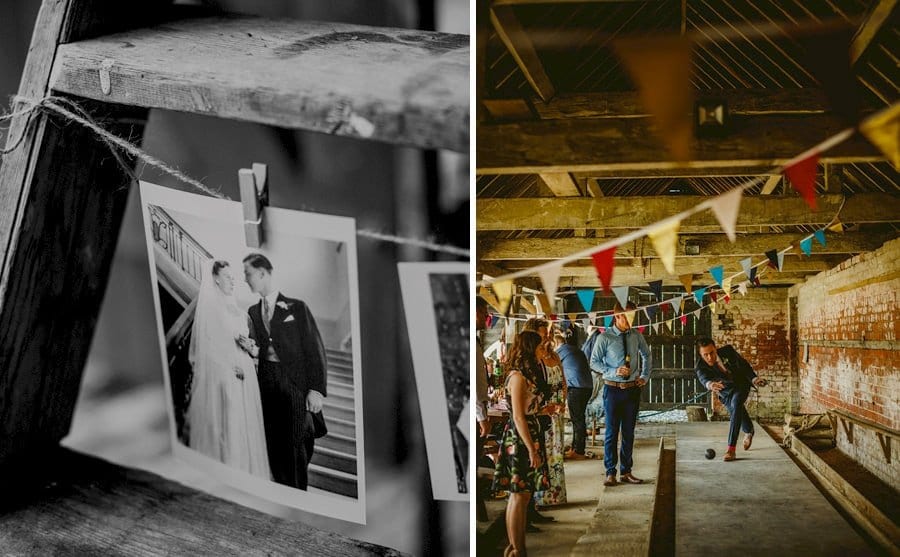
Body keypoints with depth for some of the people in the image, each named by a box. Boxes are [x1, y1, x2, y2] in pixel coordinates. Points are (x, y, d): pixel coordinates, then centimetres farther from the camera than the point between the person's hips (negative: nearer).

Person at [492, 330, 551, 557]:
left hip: (527, 439, 10)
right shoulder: (518, 377, -16)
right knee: (519, 496, -4)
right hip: (520, 442, -10)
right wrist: (532, 450, -21)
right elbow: (518, 417, -20)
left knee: (521, 495, 13)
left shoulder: (525, 375, 14)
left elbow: (528, 411, 10)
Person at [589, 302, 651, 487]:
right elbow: (594, 362, -4)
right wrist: (613, 371, -16)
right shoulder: (605, 338, -8)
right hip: (613, 388, -4)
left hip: (633, 388, 4)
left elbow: (646, 355, 22)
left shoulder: (636, 336, 3)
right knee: (611, 431, 0)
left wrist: (645, 376, 13)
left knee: (629, 432, 10)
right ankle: (610, 473, 9)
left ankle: (626, 472, 19)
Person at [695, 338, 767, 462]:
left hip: (741, 385, -2)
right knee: (739, 414, 15)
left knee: (736, 406, -28)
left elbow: (743, 365, -13)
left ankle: (731, 449, -29)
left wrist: (754, 379, -29)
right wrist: (710, 384, -73)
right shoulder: (701, 367, -29)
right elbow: (703, 378, -50)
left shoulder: (728, 351, -26)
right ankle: (748, 431, 55)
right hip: (725, 391, 2)